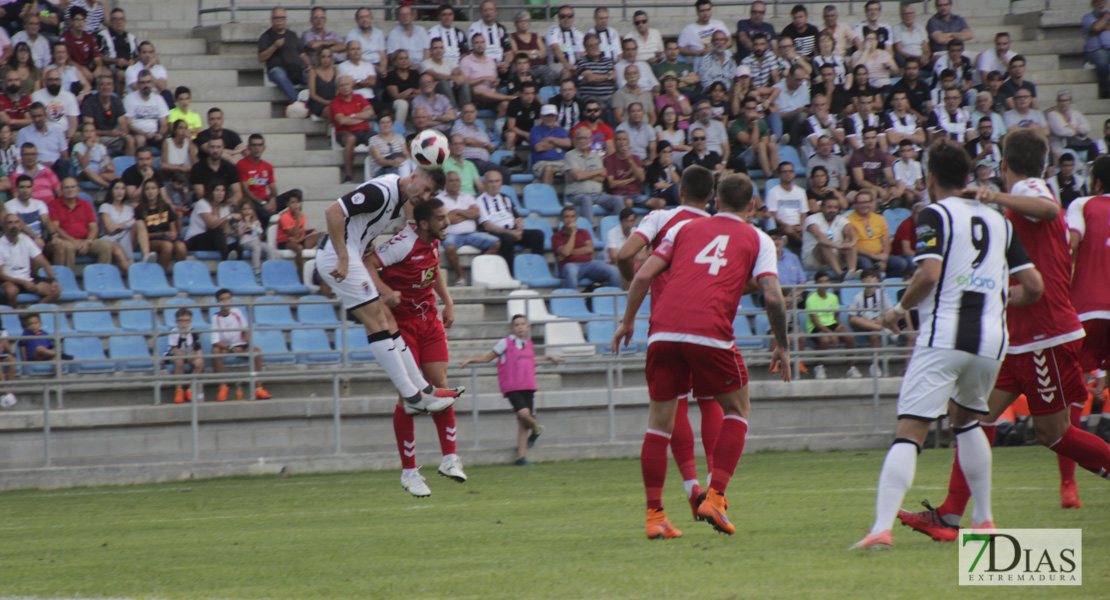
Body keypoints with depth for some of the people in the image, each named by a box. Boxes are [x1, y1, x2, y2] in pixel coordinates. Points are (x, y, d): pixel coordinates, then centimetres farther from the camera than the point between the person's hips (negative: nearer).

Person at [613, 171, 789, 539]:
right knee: (736, 411, 18)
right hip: (710, 332, -2)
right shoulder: (757, 240, 16)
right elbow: (772, 295, 3)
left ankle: (654, 515, 7)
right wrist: (782, 347, 14)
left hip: (664, 330, 2)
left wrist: (628, 321, 24)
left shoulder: (685, 228, 22)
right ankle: (715, 497, 2)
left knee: (659, 421, 13)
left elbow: (643, 276, 14)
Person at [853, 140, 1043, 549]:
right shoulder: (997, 220, 16)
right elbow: (1034, 286, 15)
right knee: (966, 420, 29)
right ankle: (983, 520, 26)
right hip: (990, 341, 5)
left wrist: (900, 309, 1)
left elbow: (929, 274, -15)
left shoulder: (935, 215, 0)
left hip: (942, 338, -5)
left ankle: (882, 527, -26)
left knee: (909, 434, -10)